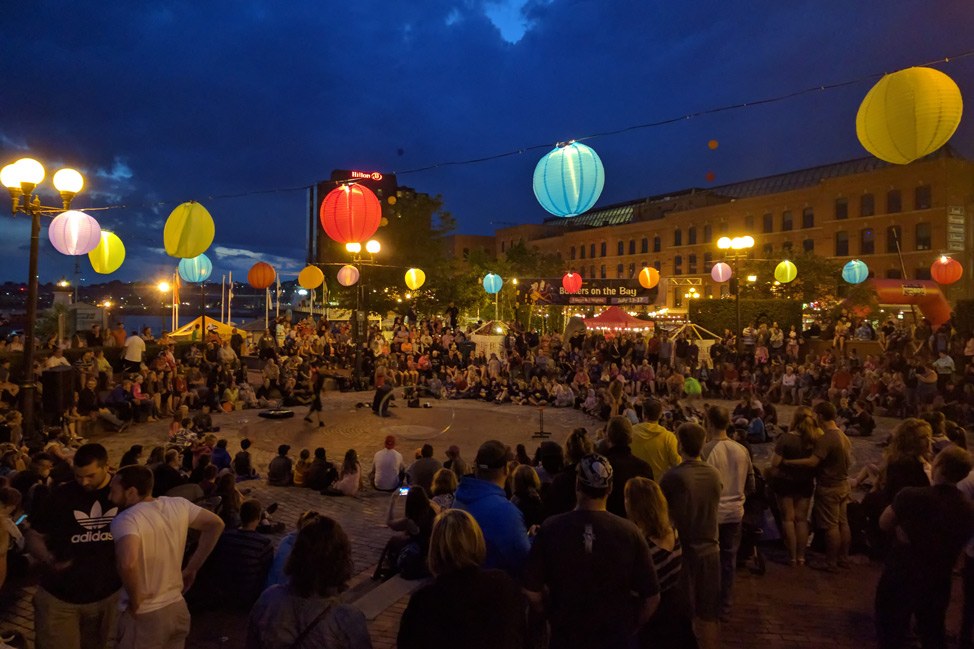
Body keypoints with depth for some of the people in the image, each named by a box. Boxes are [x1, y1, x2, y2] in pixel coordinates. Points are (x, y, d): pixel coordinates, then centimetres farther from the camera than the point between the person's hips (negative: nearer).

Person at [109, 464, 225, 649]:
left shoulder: (125, 520, -20)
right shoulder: (178, 505, -1)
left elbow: (127, 563, -37)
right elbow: (216, 524, 6)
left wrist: (134, 600, -20)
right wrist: (192, 569, 8)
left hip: (145, 616, -6)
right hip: (178, 609, 6)